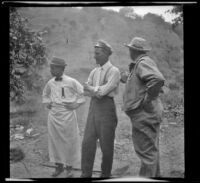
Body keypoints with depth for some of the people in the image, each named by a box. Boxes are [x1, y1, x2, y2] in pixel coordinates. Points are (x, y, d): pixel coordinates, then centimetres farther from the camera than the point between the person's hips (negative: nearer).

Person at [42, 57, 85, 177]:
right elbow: (45, 94, 24)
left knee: (69, 141, 4)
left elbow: (83, 93, -1)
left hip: (68, 115, -4)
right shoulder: (50, 83, 4)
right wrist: (47, 103, 8)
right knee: (55, 140, 9)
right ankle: (59, 165, 24)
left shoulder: (71, 82, -9)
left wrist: (76, 104, -8)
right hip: (53, 115, 4)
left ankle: (69, 167, 19)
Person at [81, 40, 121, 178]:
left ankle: (106, 174, 16)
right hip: (93, 107, 6)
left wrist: (91, 89, -1)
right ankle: (86, 174, 5)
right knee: (88, 142, 0)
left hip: (107, 107, -6)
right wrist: (98, 91, -8)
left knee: (106, 144, 2)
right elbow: (86, 91, 9)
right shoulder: (94, 72, 15)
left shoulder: (114, 71, -6)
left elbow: (104, 90, -15)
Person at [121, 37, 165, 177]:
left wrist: (147, 99, -25)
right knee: (151, 150, 20)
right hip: (146, 115, 11)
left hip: (144, 115, -11)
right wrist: (128, 80, 28)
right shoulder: (138, 65, 17)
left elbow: (158, 79, -32)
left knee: (146, 151, -7)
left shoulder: (143, 62, -14)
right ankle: (155, 176, 32)